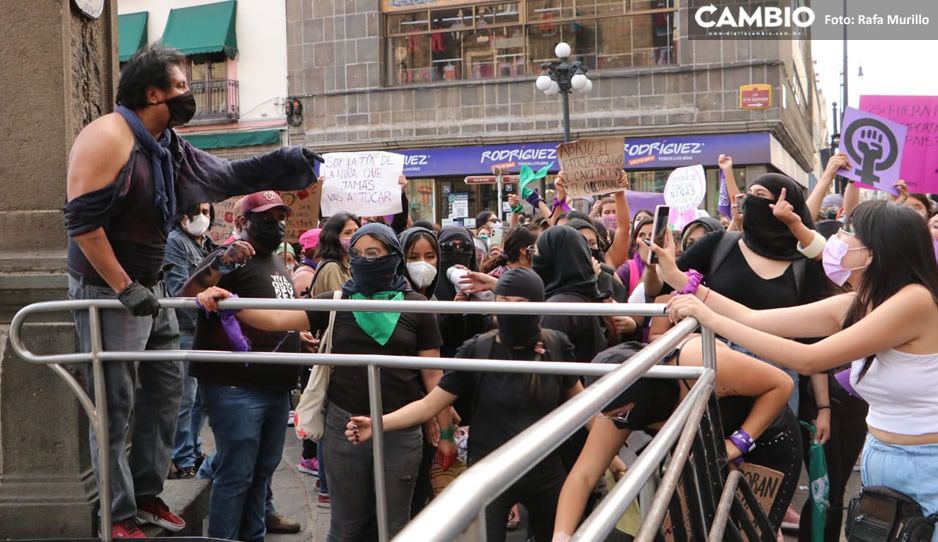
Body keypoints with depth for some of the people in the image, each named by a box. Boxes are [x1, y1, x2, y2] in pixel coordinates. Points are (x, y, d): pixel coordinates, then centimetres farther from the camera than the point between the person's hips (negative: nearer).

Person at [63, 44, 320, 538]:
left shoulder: (169, 146, 9)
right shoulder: (107, 137, -19)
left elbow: (226, 176, 13)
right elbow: (82, 221, -23)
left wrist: (286, 161, 3)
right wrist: (124, 288, -23)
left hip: (150, 286, 10)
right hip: (106, 290, -9)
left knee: (165, 386, 15)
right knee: (115, 406, -1)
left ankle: (146, 494, 29)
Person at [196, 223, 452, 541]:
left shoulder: (415, 306, -1)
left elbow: (432, 374, 0)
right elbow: (278, 319, -6)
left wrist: (445, 431, -1)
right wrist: (229, 303, -21)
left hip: (400, 430, -1)